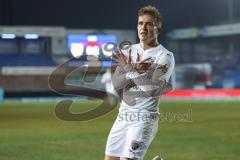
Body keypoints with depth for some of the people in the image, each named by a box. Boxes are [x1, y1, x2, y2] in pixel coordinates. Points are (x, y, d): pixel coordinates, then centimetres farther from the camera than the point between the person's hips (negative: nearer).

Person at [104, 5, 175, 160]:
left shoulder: (165, 56, -7)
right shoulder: (128, 51, 11)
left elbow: (152, 89, -19)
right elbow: (116, 83, -1)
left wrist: (128, 68, -14)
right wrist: (135, 70, -18)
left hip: (145, 117, -6)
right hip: (123, 115, 7)